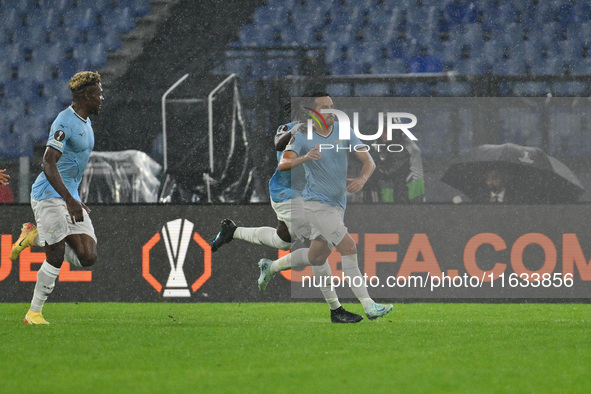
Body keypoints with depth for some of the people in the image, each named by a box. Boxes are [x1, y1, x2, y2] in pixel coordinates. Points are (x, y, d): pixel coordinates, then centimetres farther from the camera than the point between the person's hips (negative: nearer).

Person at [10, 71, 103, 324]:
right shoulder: (65, 123, -15)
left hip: (69, 197, 9)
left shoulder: (86, 123, 15)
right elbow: (48, 164, -24)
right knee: (56, 256, -13)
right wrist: (70, 200, -31)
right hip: (49, 196, -9)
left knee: (87, 258, -4)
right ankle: (34, 313, -1)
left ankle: (36, 237, 12)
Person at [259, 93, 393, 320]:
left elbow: (368, 162, -2)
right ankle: (368, 305, -19)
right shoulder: (302, 137, -10)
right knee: (348, 247, -18)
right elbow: (283, 165, -23)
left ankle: (271, 267, 40)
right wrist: (305, 158, -42)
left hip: (337, 205, 6)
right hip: (316, 205, -6)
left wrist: (362, 179, -24)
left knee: (317, 257, 17)